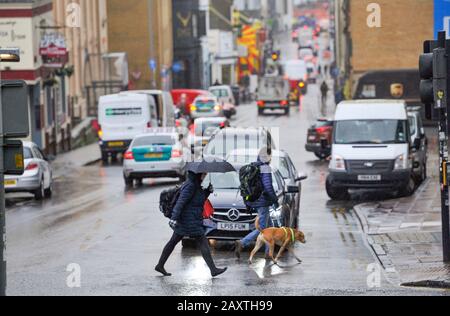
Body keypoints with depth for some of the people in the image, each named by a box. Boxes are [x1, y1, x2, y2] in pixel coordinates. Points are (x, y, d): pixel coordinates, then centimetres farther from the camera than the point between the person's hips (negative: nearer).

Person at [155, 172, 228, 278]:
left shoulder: (196, 185, 13)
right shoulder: (190, 185, -17)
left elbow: (200, 200, 23)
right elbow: (181, 201, -23)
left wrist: (208, 191, 7)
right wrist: (174, 218, -29)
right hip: (190, 220, -10)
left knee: (173, 242, 14)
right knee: (203, 242, -8)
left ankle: (160, 265, 20)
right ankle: (213, 269, -9)